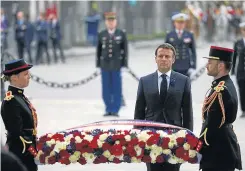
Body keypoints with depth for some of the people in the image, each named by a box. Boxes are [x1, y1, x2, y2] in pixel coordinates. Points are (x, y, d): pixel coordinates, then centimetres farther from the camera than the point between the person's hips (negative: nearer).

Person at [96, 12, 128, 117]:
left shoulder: (121, 34, 2)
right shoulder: (101, 35, 6)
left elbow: (125, 50, 1)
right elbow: (99, 50, 8)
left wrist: (124, 63, -4)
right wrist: (98, 64, 5)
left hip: (116, 65, -2)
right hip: (105, 65, 2)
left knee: (117, 88, 0)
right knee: (106, 88, 5)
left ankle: (115, 110, 5)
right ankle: (108, 109, 13)